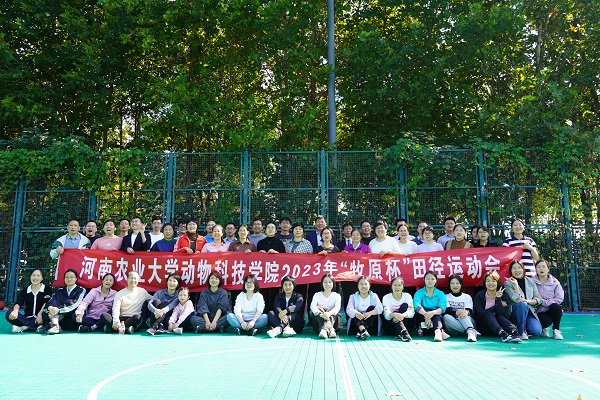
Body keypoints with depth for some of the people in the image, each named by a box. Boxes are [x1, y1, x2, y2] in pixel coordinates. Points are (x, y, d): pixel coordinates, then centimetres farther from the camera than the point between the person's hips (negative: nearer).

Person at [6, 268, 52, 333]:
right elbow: (18, 303, -3)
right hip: (27, 318, 3)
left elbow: (46, 303, -10)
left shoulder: (47, 289, 4)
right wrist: (15, 311, -27)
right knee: (9, 314, -21)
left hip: (39, 318, -3)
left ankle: (23, 327, -24)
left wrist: (40, 314, -28)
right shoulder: (24, 290, 12)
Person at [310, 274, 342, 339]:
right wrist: (320, 314, -35)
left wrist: (329, 313, -39)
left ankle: (324, 329, -60)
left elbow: (337, 307, -15)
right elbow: (312, 306, -12)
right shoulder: (317, 295, 8)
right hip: (319, 319, 0)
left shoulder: (337, 295, 6)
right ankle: (330, 329, -57)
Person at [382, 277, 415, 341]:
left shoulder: (407, 296, -3)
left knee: (405, 305, -21)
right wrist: (394, 315, -45)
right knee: (395, 313, -29)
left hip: (404, 324, 1)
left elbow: (412, 312, -18)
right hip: (390, 326, -1)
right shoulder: (386, 297, -7)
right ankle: (403, 332, -50)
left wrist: (403, 315, -40)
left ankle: (399, 333, -30)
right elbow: (386, 315, -22)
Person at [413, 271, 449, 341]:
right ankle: (441, 331, -38)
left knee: (436, 314, -31)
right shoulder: (419, 293, 1)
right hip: (422, 321, 0)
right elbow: (417, 305, -20)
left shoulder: (440, 294, 4)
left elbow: (442, 308, -15)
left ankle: (438, 331, -57)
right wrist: (425, 314, -40)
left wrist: (433, 312, -38)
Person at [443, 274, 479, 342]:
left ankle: (470, 332, -54)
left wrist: (466, 312, -30)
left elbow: (470, 310, -2)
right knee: (446, 317, -33)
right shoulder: (446, 297, 16)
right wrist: (456, 313, -29)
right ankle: (472, 331, -43)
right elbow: (447, 310, -4)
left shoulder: (467, 297, 16)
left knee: (463, 314, -30)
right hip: (452, 327, 0)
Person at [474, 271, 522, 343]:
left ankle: (514, 332, -54)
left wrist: (498, 298, -23)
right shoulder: (479, 295, -1)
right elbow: (480, 313, -13)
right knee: (489, 314, -29)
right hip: (484, 326, -1)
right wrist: (495, 307, -12)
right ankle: (502, 334, -53)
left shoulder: (503, 296, 0)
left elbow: (501, 314, -15)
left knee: (500, 316, -28)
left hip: (499, 324, 1)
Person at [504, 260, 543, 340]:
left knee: (537, 331, -24)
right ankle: (521, 332, -18)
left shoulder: (530, 281, 9)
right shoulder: (508, 283, -3)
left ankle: (526, 328, 13)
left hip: (530, 311, 3)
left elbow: (538, 300, 5)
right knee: (522, 304, -36)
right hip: (514, 313, -3)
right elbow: (516, 299, -15)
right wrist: (515, 284, -22)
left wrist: (528, 301, -14)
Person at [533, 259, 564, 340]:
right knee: (547, 321, -32)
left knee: (556, 306, -32)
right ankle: (543, 329, 8)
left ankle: (556, 330, -12)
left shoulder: (554, 282, 1)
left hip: (551, 309, 2)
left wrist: (543, 302, -16)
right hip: (539, 312, -2)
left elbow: (559, 298, -10)